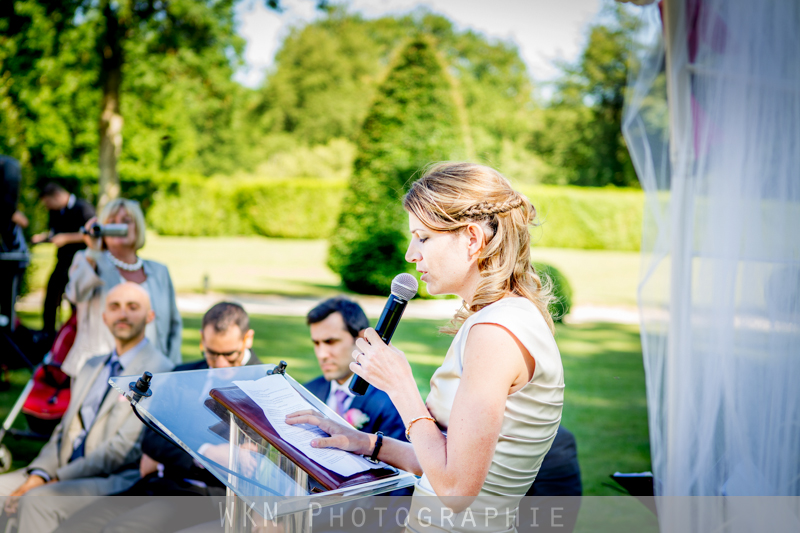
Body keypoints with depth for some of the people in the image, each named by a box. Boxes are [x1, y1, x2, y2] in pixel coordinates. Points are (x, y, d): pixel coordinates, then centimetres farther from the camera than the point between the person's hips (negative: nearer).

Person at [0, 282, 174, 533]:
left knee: (37, 500, -29)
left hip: (116, 481, -8)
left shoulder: (159, 372, -8)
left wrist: (58, 479, -14)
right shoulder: (92, 366, 21)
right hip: (66, 473, 8)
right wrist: (37, 476, -3)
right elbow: (64, 431, 17)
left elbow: (125, 448, -14)